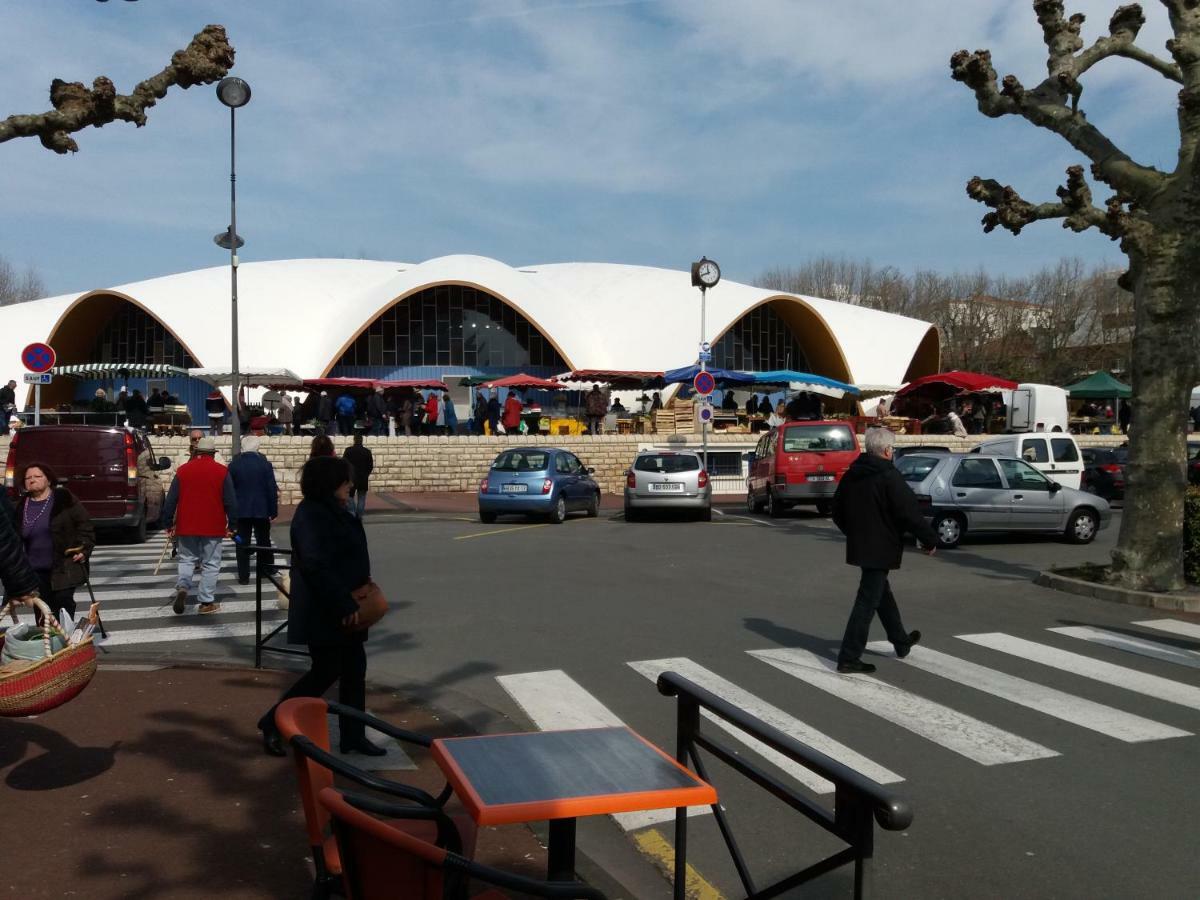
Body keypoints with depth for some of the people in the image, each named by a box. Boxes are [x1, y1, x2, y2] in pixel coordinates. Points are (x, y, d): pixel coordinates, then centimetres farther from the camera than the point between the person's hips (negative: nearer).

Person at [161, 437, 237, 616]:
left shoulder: (183, 470, 4)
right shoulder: (222, 471, -3)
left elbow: (171, 500, 4)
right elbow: (231, 501, -4)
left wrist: (168, 524, 12)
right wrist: (232, 525, 4)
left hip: (186, 527, 2)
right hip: (213, 527, -2)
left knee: (187, 560, 17)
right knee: (210, 565, 6)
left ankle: (182, 587, -8)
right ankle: (207, 602, 8)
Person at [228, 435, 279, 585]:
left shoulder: (233, 464, -4)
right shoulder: (265, 464, -8)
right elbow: (272, 490, -8)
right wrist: (273, 511, -1)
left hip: (240, 510, 0)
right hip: (261, 510, 0)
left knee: (242, 543, 4)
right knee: (263, 542, 13)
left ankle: (243, 576, 4)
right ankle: (267, 570, 22)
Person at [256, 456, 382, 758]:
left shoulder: (332, 510, 11)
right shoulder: (311, 516, -20)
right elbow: (315, 566, -28)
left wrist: (362, 581, 8)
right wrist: (344, 604, -27)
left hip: (343, 609, 10)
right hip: (323, 613, -10)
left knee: (354, 670, 12)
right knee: (326, 672, -1)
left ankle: (353, 736, 23)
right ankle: (272, 724, 16)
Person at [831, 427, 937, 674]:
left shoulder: (852, 475, 7)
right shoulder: (889, 477, -18)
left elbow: (837, 511, 15)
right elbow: (911, 513, -19)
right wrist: (930, 540, -8)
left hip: (858, 545, 9)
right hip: (880, 548, -9)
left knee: (882, 593, 23)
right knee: (867, 602, -5)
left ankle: (901, 641, 41)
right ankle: (849, 658, -3)